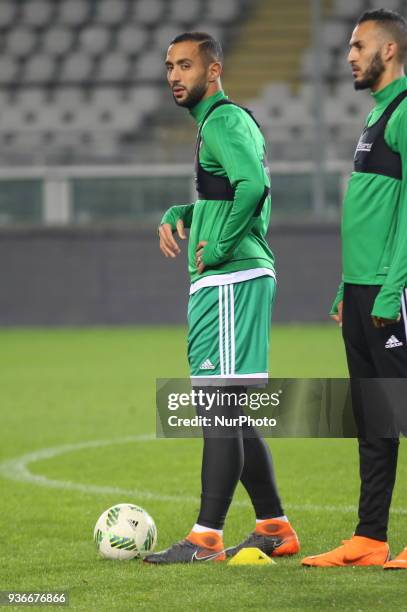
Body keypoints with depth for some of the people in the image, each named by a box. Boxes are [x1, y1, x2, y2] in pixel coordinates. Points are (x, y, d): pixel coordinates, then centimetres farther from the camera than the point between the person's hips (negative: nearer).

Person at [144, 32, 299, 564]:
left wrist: (219, 247, -20)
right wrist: (177, 216, 15)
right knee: (227, 414, 14)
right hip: (218, 285, 11)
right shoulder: (219, 122, 21)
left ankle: (206, 539, -12)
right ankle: (274, 528, 20)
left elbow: (254, 185, -28)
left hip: (230, 281, -11)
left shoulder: (224, 121, -11)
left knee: (219, 408, -11)